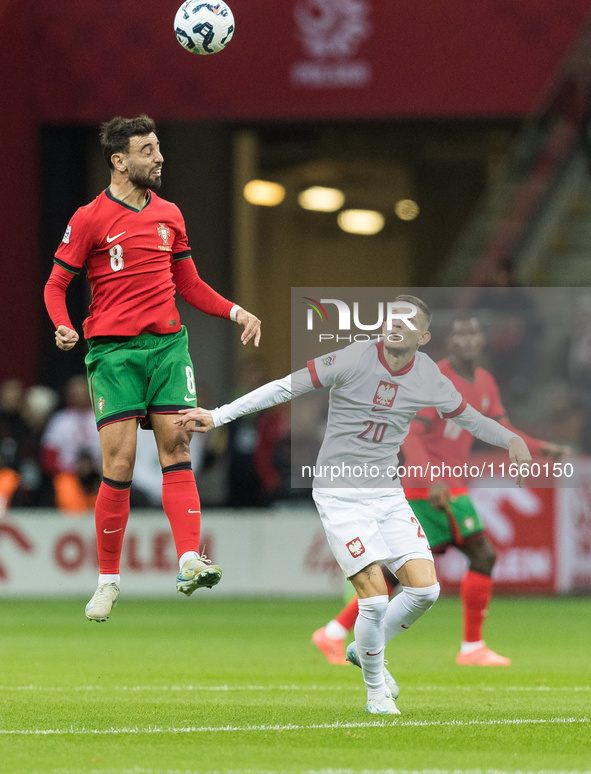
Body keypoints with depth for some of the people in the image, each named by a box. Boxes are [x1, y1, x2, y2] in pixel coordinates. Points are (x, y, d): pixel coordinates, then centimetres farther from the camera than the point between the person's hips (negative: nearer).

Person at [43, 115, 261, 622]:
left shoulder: (169, 215, 13)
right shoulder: (90, 219, -1)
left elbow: (189, 285, 22)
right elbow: (56, 285, 3)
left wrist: (235, 312, 7)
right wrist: (64, 327, -17)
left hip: (168, 343, 4)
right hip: (113, 351, -4)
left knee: (176, 447, -9)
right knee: (119, 464, -7)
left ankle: (190, 561, -18)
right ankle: (108, 580, 3)